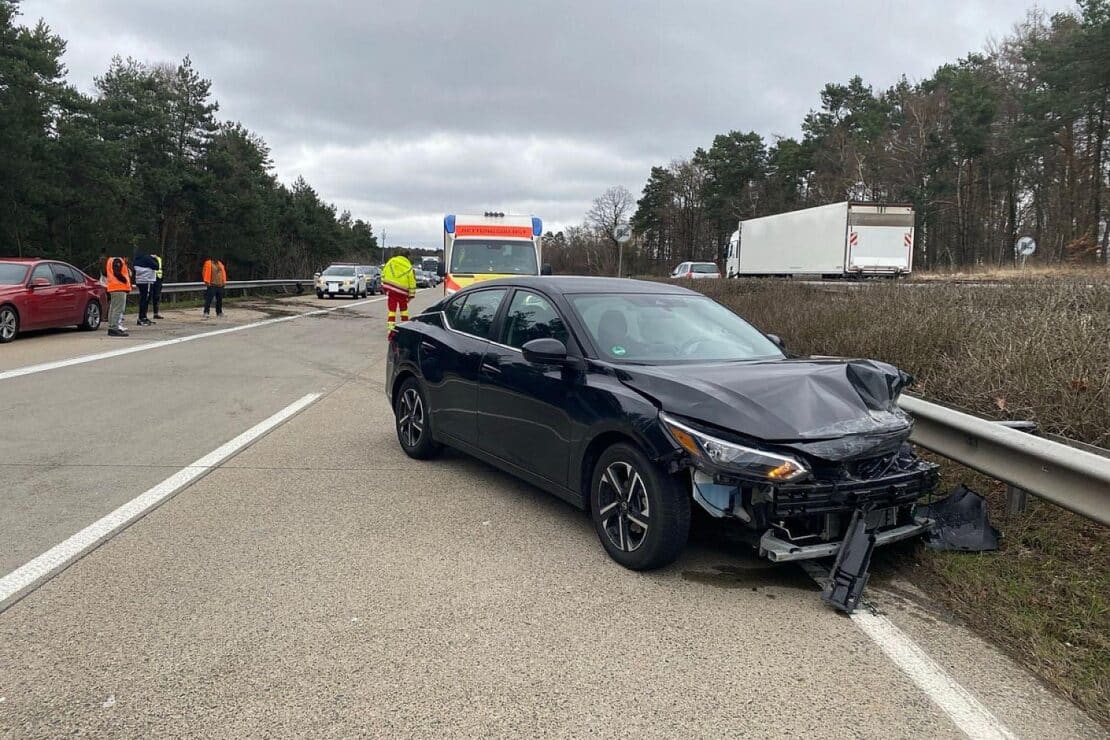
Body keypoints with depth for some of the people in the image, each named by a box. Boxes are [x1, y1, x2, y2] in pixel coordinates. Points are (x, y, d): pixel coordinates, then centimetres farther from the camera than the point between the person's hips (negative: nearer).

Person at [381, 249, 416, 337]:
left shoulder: (390, 262, 3)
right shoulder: (408, 267, 0)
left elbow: (383, 274, 4)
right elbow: (412, 282, 1)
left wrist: (383, 286, 10)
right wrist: (411, 295, 9)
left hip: (390, 290, 0)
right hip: (402, 291, 0)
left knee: (392, 310, 3)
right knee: (404, 309, 19)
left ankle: (390, 329, -7)